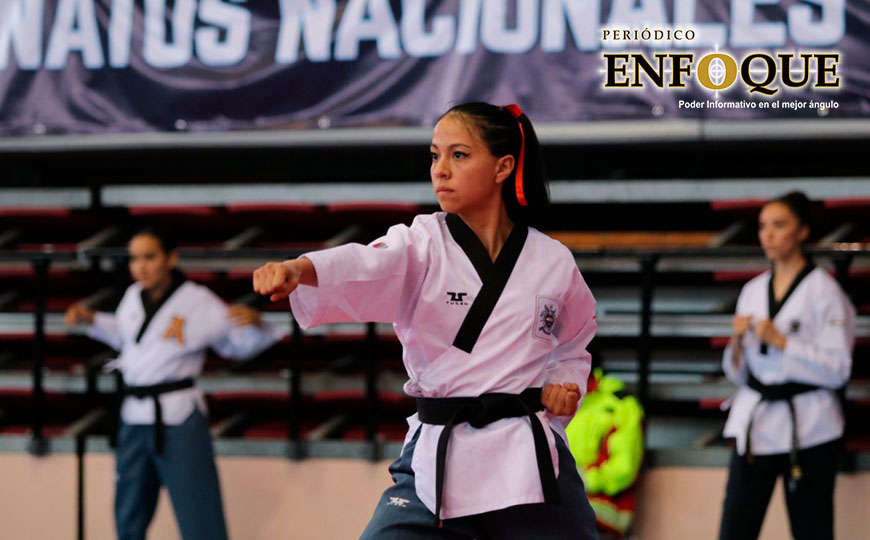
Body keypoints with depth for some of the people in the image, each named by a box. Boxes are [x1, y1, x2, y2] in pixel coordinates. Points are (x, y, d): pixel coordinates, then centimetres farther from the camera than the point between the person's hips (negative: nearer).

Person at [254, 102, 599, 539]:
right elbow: (363, 266, -25)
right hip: (436, 461, -1)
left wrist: (567, 383, 0)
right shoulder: (423, 246, -2)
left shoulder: (552, 262, 3)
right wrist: (297, 270, -46)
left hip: (532, 459, 1)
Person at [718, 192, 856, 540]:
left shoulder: (823, 291, -4)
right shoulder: (753, 291, 13)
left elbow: (837, 370, -9)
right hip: (754, 422, 5)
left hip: (807, 429, -5)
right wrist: (737, 342, -3)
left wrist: (781, 342, -15)